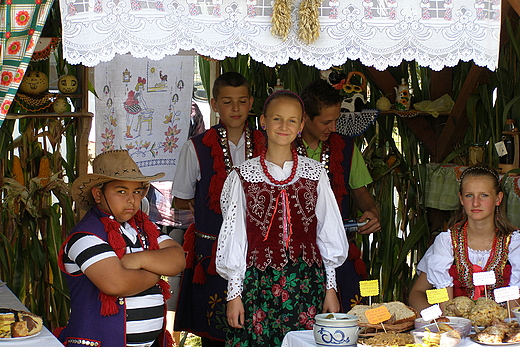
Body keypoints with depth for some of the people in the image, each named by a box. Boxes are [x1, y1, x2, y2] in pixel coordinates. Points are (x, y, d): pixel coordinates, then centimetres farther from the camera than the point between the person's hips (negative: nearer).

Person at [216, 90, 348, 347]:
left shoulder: (315, 173, 6)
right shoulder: (243, 176, 1)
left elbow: (328, 232, 10)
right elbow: (234, 237, 4)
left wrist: (330, 288, 9)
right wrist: (234, 294, 2)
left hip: (307, 281, 1)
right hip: (259, 283, -1)